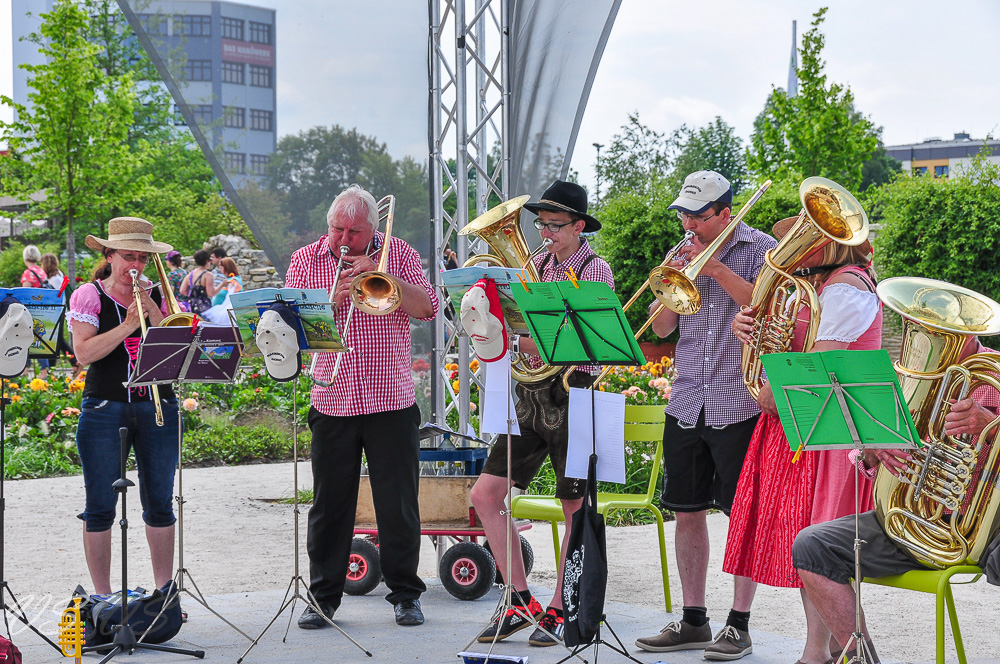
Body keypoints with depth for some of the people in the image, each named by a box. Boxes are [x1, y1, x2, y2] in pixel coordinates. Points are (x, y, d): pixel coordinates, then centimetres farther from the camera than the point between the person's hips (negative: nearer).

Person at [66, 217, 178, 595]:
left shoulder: (159, 296, 10)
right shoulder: (88, 296, 3)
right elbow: (84, 352, -9)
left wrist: (151, 309, -11)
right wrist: (128, 326, -16)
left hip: (157, 407, 2)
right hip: (104, 408, -2)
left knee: (160, 504, 5)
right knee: (100, 508, 0)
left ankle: (165, 591, 15)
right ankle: (102, 596, 10)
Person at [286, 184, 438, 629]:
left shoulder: (399, 254, 4)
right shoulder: (305, 261, 6)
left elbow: (427, 308, -7)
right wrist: (332, 300, -16)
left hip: (392, 400, -1)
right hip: (331, 403, 1)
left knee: (398, 503, 3)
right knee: (329, 504, 4)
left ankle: (405, 595, 14)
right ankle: (323, 596, 15)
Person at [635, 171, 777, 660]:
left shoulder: (761, 249, -1)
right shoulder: (684, 253, 14)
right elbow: (661, 328, 12)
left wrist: (717, 269, -17)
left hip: (739, 404, -5)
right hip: (686, 404, 5)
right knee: (687, 511, 8)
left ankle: (739, 624, 7)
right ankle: (693, 620, 19)